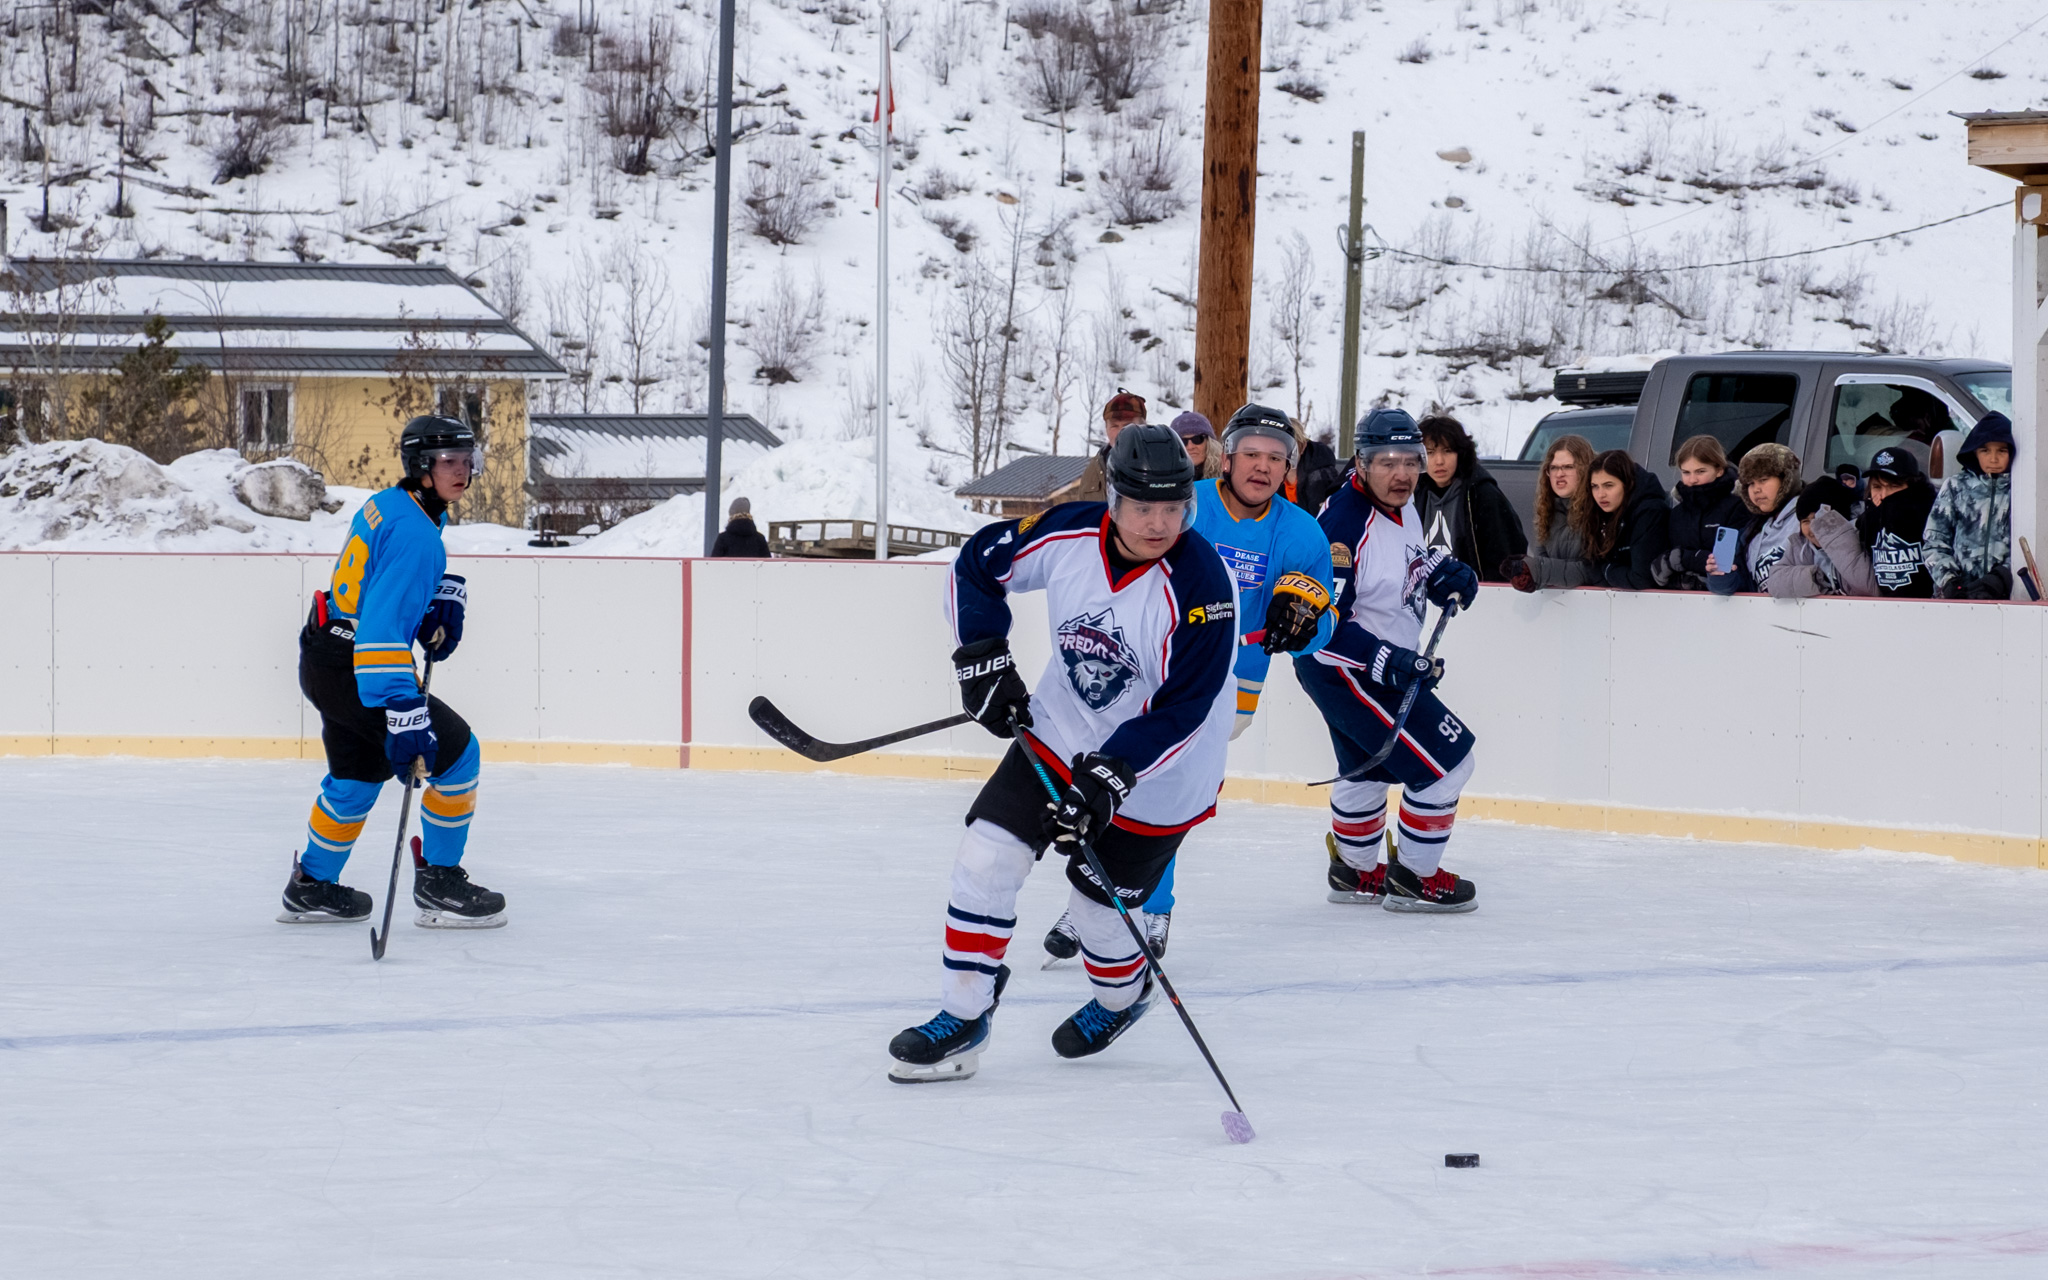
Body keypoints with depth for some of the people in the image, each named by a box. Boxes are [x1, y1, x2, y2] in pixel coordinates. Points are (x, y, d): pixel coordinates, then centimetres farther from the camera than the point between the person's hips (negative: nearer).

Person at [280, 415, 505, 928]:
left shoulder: (388, 505, 6)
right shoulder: (414, 534, -24)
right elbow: (384, 628, -33)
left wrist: (446, 598, 3)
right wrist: (404, 717, -39)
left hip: (323, 661, 10)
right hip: (352, 669, -10)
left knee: (359, 772, 26)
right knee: (457, 752, -4)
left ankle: (312, 886, 38)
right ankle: (438, 885, 3)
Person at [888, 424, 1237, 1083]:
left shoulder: (1202, 587, -27)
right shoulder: (1066, 535, -14)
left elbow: (1182, 710, -25)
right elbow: (978, 564, 4)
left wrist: (1108, 778, -30)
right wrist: (984, 659, -4)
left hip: (1158, 774, -4)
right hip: (1060, 732, 4)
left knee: (1097, 904, 5)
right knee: (987, 855, -6)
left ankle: (1123, 996, 40)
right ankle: (962, 1017, 6)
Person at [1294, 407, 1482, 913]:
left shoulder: (1402, 506, 1)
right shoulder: (1344, 524, -28)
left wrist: (1443, 572, 2)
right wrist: (1390, 663, -34)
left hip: (1388, 660, 10)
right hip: (1342, 668, -10)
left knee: (1369, 768, 27)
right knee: (1446, 762, -8)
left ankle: (1354, 871, 46)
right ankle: (1413, 878, 4)